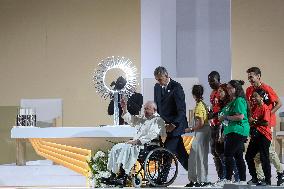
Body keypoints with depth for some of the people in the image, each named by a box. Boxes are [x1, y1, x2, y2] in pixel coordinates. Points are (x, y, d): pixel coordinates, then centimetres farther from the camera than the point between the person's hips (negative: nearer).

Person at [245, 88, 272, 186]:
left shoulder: (265, 108, -11)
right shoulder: (255, 108, 13)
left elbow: (266, 122, -19)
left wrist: (254, 121, -13)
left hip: (264, 135, -9)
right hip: (255, 135, 9)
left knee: (264, 158, -6)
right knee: (248, 156, 7)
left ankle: (268, 180, 1)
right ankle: (254, 178, 16)